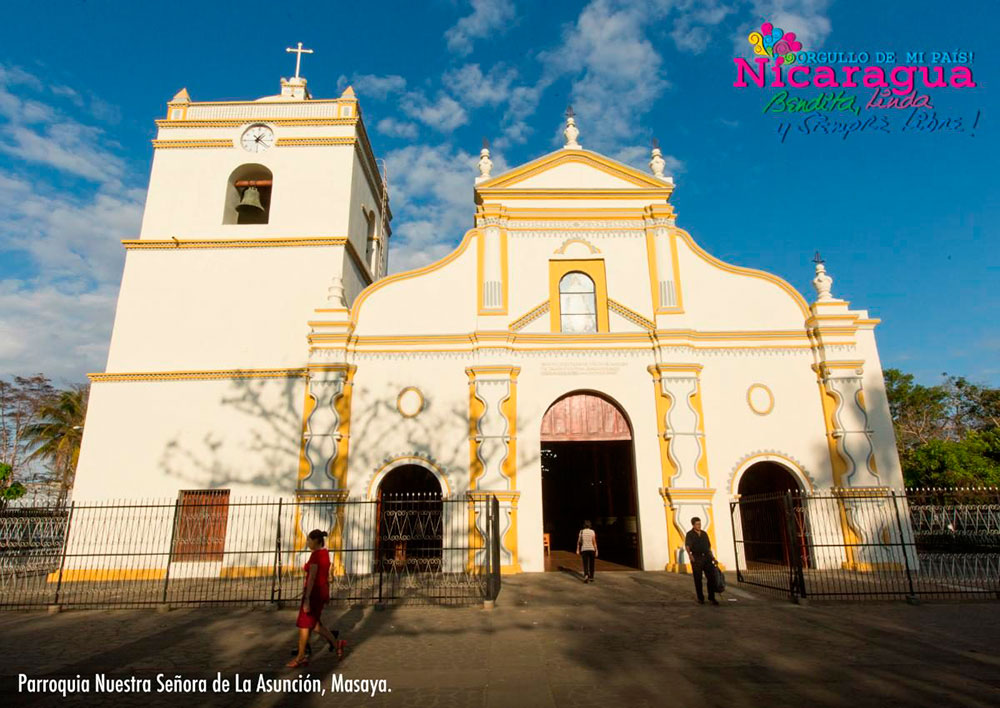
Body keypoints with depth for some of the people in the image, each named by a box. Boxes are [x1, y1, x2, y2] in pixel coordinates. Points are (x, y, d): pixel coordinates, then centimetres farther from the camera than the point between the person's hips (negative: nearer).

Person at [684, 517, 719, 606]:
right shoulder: (689, 534, -5)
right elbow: (687, 546, -20)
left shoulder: (704, 534, 12)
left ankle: (711, 598, 7)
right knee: (698, 579, 3)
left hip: (706, 557, 4)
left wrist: (712, 557, 15)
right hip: (696, 558, -4)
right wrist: (689, 554, -39)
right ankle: (700, 598, 16)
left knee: (711, 577, -4)